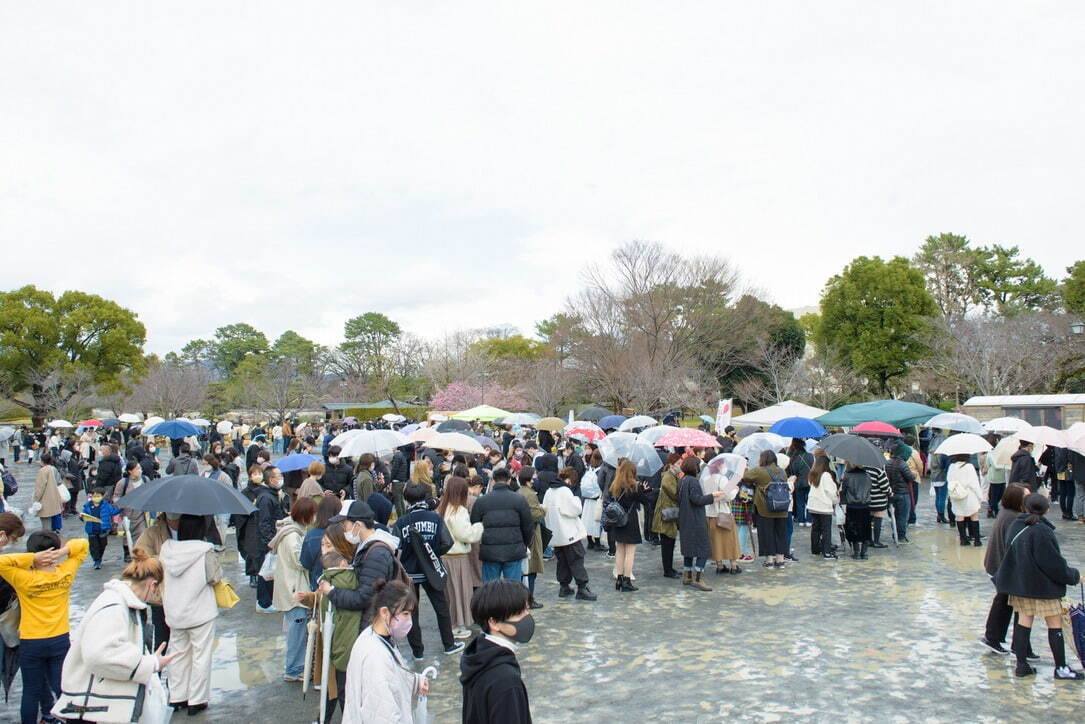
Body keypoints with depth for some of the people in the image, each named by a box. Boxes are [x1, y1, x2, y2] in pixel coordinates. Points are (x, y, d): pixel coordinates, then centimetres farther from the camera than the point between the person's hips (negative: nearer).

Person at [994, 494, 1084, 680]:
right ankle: (1061, 668, 14)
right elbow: (1054, 563, -16)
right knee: (1055, 623, 6)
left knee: (1024, 620, 11)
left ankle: (1021, 664, 14)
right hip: (1043, 585, -7)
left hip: (1019, 582, 7)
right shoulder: (1042, 532, -21)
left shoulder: (1014, 525, 1)